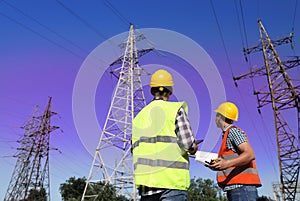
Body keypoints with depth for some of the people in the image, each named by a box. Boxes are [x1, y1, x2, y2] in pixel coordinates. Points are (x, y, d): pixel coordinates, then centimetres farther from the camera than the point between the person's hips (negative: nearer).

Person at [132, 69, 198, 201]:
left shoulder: (139, 116, 13)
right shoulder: (176, 109, -1)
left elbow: (134, 150, 13)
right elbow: (188, 144, -10)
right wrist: (194, 148, 12)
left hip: (145, 181, 5)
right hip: (172, 180, -5)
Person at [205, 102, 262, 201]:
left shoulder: (233, 131, -5)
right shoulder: (228, 134, 22)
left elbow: (250, 154, -17)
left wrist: (227, 163, -28)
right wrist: (217, 165, 13)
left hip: (242, 186, -9)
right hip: (236, 187, 9)